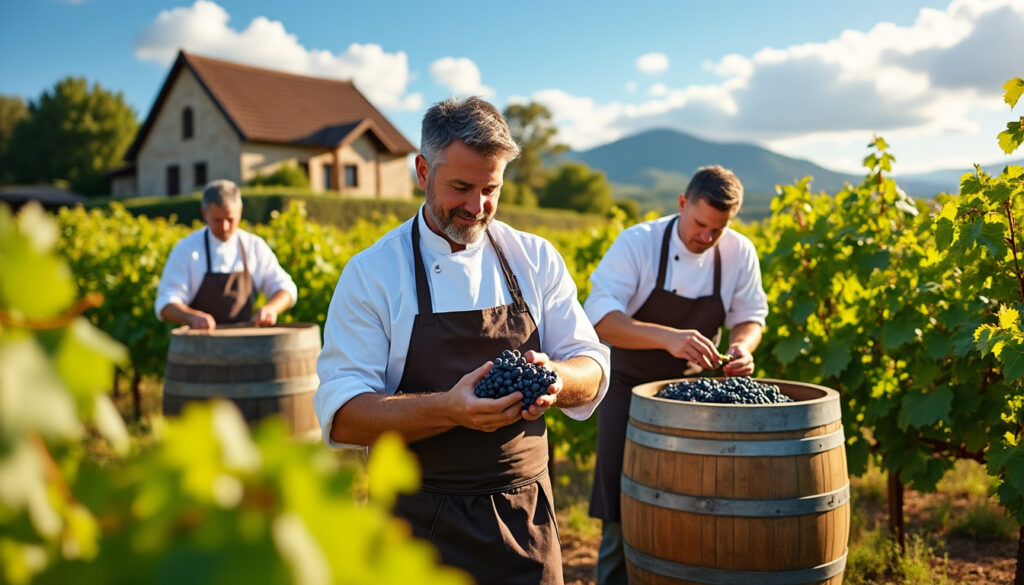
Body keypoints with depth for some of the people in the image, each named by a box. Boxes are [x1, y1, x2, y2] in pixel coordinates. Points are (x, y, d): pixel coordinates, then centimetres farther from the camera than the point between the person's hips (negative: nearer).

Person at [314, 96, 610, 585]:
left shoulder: (536, 260, 2)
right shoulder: (370, 274, -7)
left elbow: (592, 370, 4)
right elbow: (341, 414, -13)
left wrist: (555, 377, -19)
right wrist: (449, 409, -28)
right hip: (422, 524, -2)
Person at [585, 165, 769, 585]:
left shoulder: (740, 253, -7)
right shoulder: (638, 243, -19)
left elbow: (750, 316, 3)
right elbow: (599, 316, -29)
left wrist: (742, 346, -22)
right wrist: (667, 337, -44)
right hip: (630, 389, -3)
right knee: (622, 517, 1)